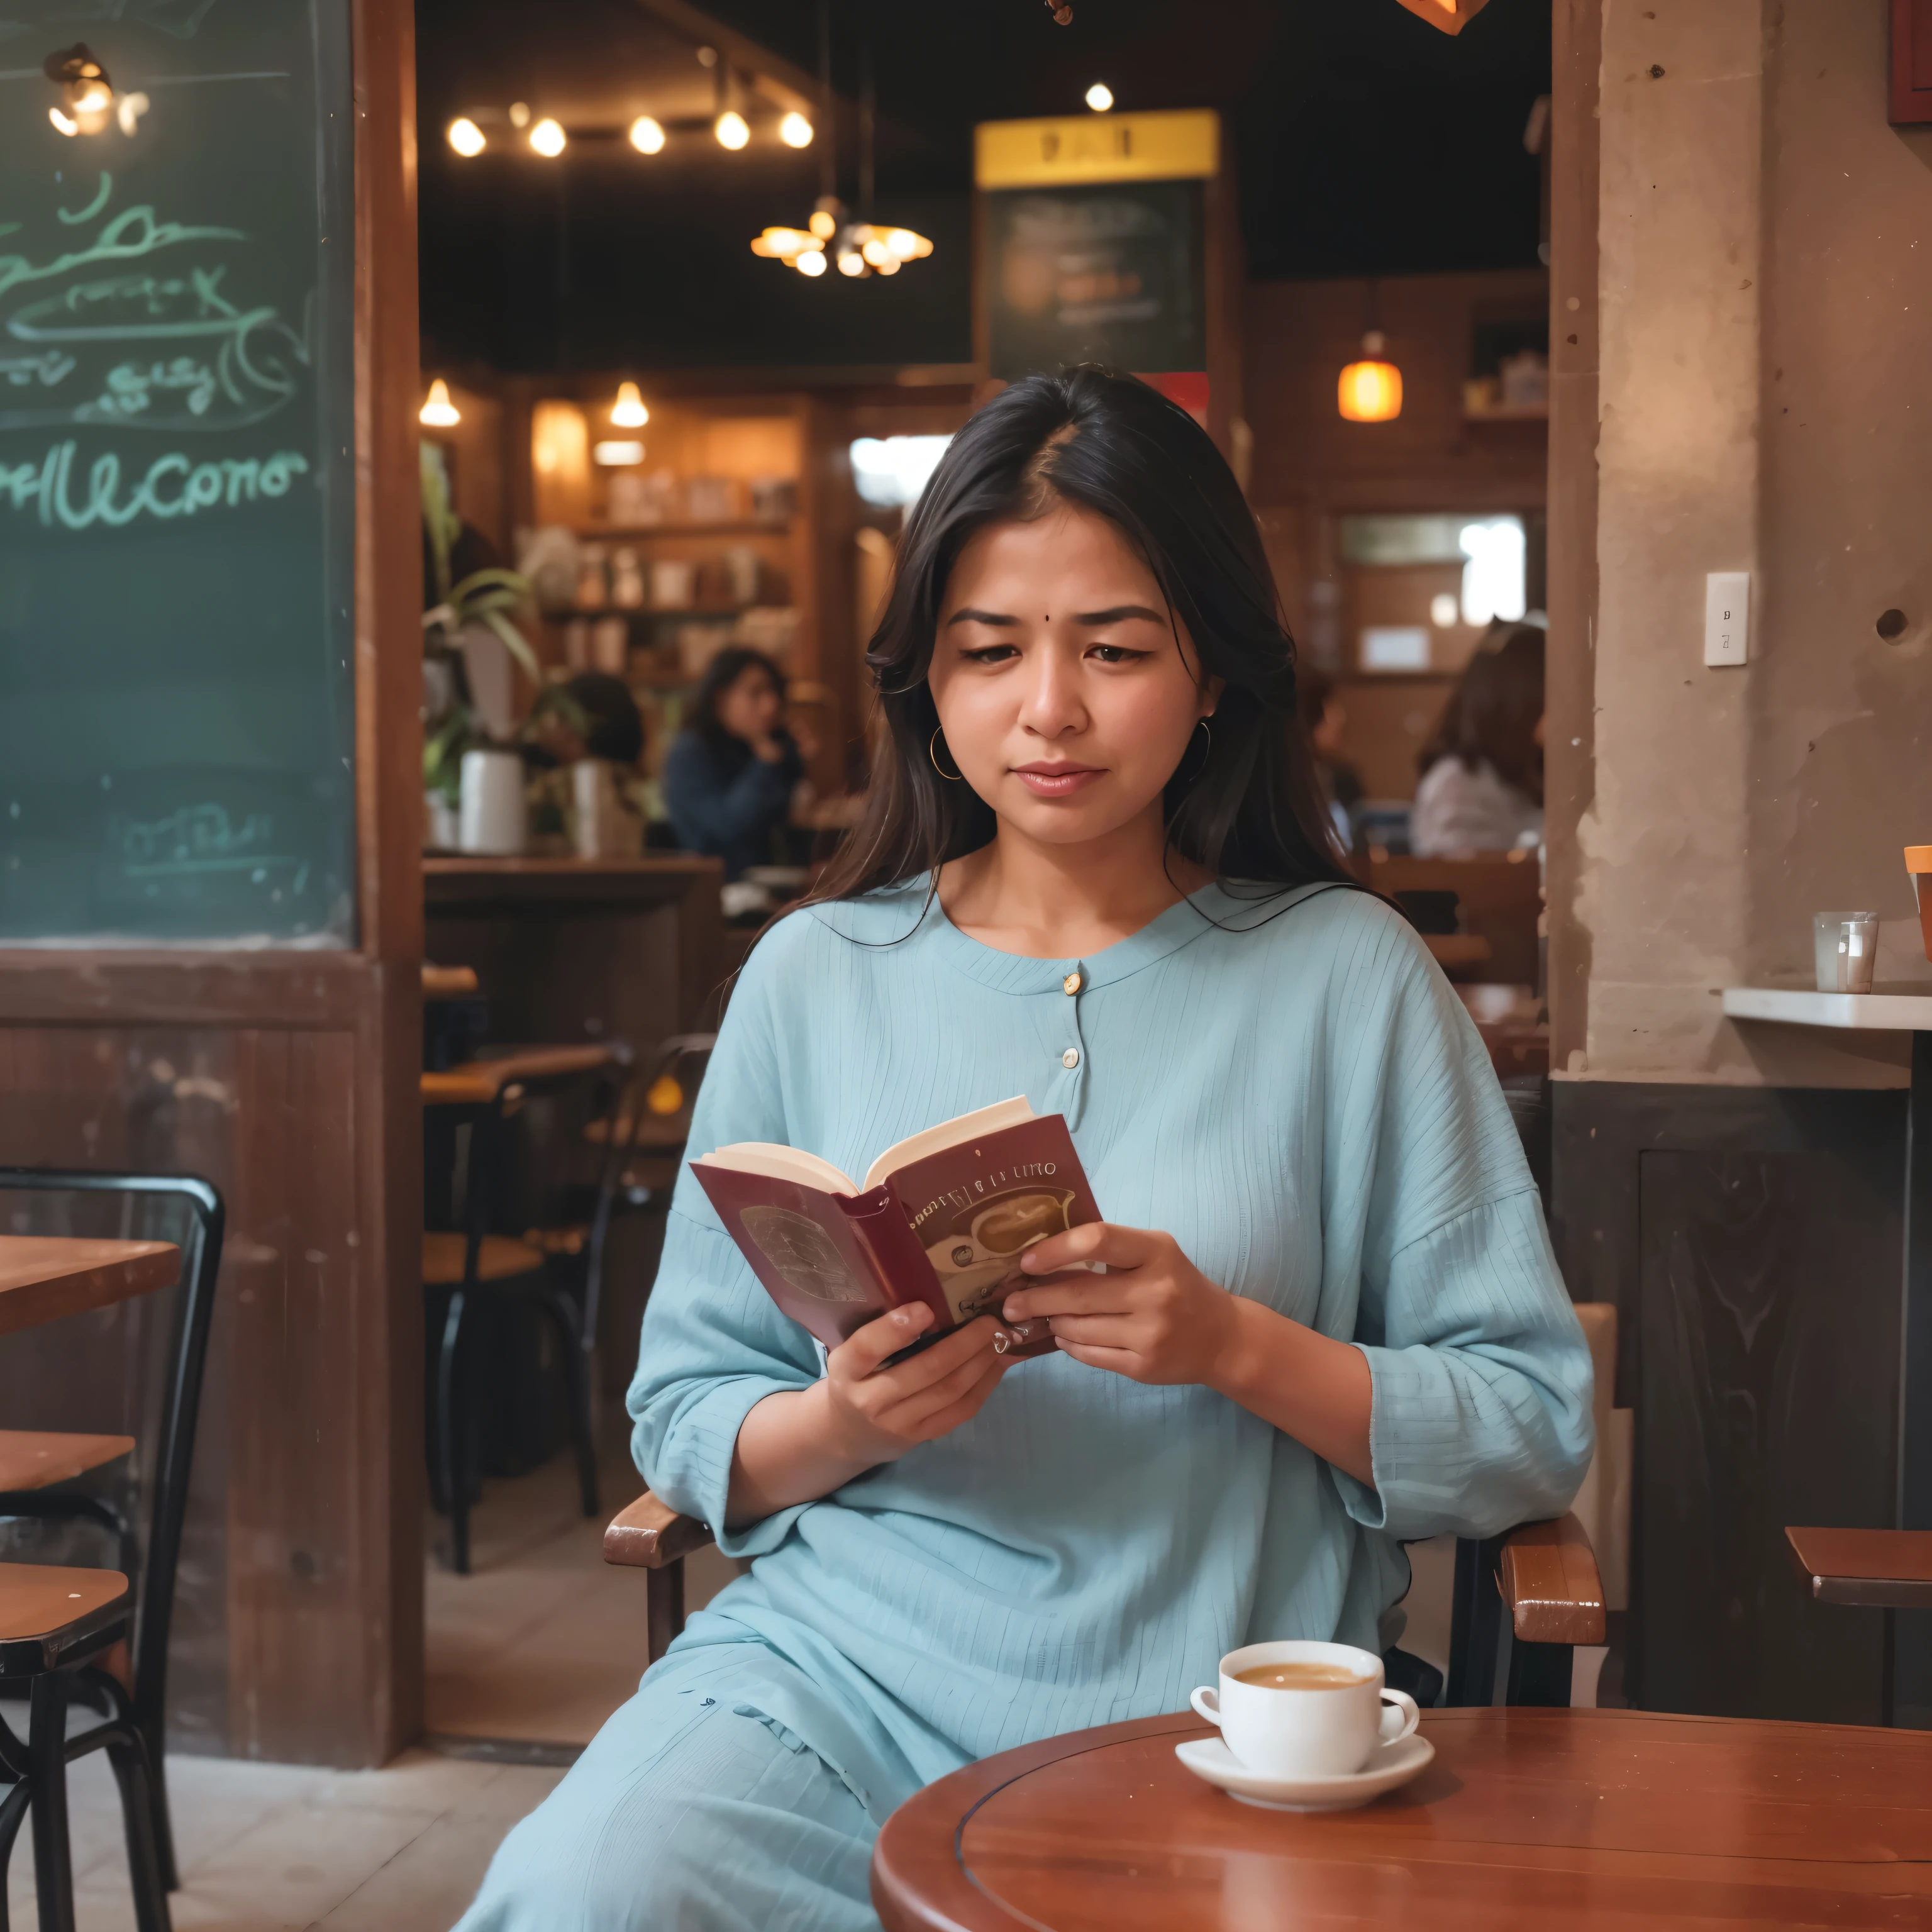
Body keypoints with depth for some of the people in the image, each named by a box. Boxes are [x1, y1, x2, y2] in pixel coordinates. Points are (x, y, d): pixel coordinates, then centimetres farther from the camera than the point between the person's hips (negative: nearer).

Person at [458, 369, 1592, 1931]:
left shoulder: (1347, 978, 2)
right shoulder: (816, 977, 8)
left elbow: (1536, 1428, 1)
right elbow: (685, 1420, 11)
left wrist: (1240, 1349, -14)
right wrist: (842, 1422, -11)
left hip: (1206, 1710, 0)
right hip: (843, 1660, 1)